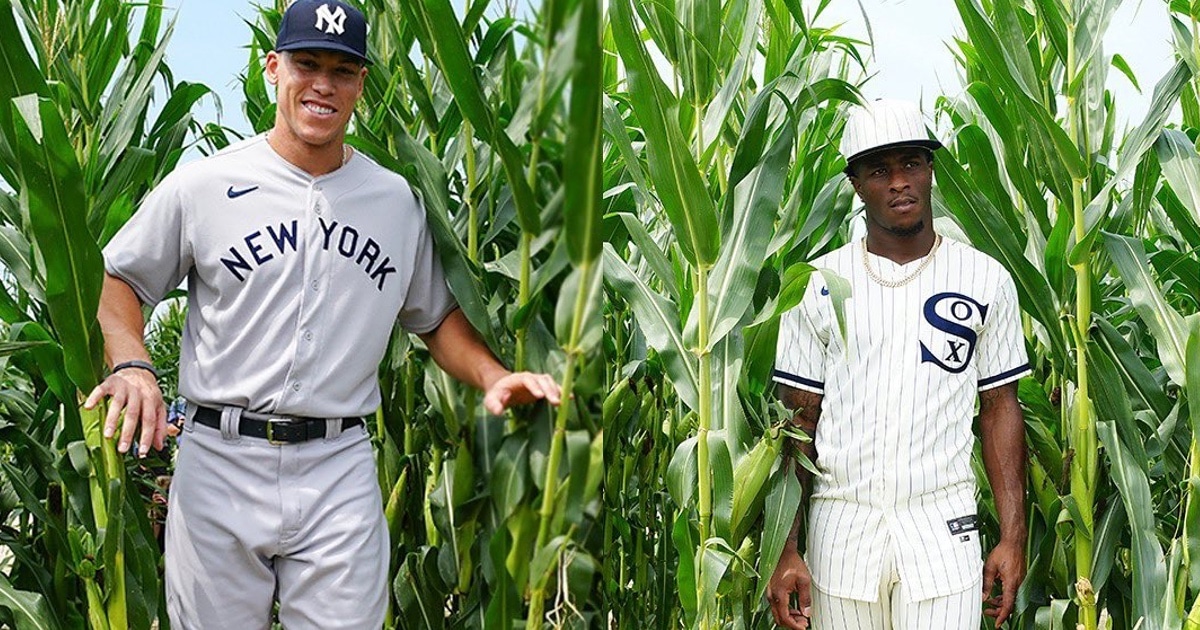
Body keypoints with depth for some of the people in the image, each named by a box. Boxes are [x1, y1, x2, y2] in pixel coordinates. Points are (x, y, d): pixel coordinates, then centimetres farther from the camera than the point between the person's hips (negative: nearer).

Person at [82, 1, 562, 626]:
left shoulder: (397, 200, 9)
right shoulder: (201, 186, 1)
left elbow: (436, 316, 16)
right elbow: (120, 281, 7)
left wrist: (492, 377, -2)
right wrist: (132, 364, -13)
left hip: (341, 470, 1)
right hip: (220, 463, -1)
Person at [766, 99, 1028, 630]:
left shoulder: (986, 280, 6)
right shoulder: (819, 283, 3)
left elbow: (1000, 408, 8)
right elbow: (798, 420, 2)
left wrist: (1013, 536, 2)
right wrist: (787, 550, -4)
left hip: (944, 526, 0)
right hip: (841, 526, 0)